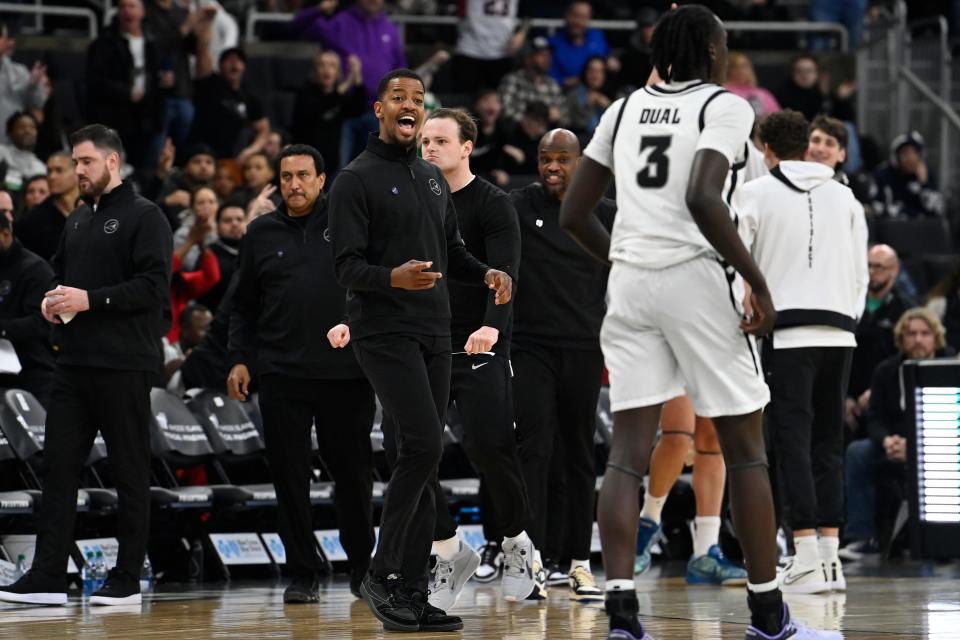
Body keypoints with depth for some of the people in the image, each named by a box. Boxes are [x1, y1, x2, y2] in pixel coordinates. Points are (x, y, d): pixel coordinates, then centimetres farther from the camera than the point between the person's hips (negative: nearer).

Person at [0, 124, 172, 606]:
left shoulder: (143, 217, -6)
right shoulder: (78, 220, 19)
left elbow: (154, 286, -15)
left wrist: (89, 299, -19)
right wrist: (52, 299, 5)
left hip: (123, 367, -7)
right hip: (74, 363, 8)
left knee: (129, 471, 1)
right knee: (58, 466, 2)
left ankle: (127, 579, 6)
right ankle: (48, 576, 2)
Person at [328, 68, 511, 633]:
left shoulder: (434, 179, 17)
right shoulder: (357, 180, -5)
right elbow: (348, 266, -11)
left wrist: (487, 273, 4)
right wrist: (394, 278, -30)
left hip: (435, 333, 7)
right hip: (385, 332, -7)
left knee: (425, 461, 4)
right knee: (423, 444, -19)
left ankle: (412, 591, 7)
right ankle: (383, 574, -9)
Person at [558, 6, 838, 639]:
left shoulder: (625, 108, 14)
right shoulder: (725, 105, -3)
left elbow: (574, 214, 13)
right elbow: (703, 200, -20)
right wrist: (758, 282, -14)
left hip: (631, 281, 5)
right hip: (698, 278, -5)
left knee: (628, 454, 1)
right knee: (746, 451, 7)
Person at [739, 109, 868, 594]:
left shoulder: (756, 193, 2)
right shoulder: (843, 196, 14)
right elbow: (861, 270, 14)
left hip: (787, 332, -4)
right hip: (839, 331, 4)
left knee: (793, 440, -5)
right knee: (828, 441, 9)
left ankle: (807, 558, -12)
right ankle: (831, 556, 5)